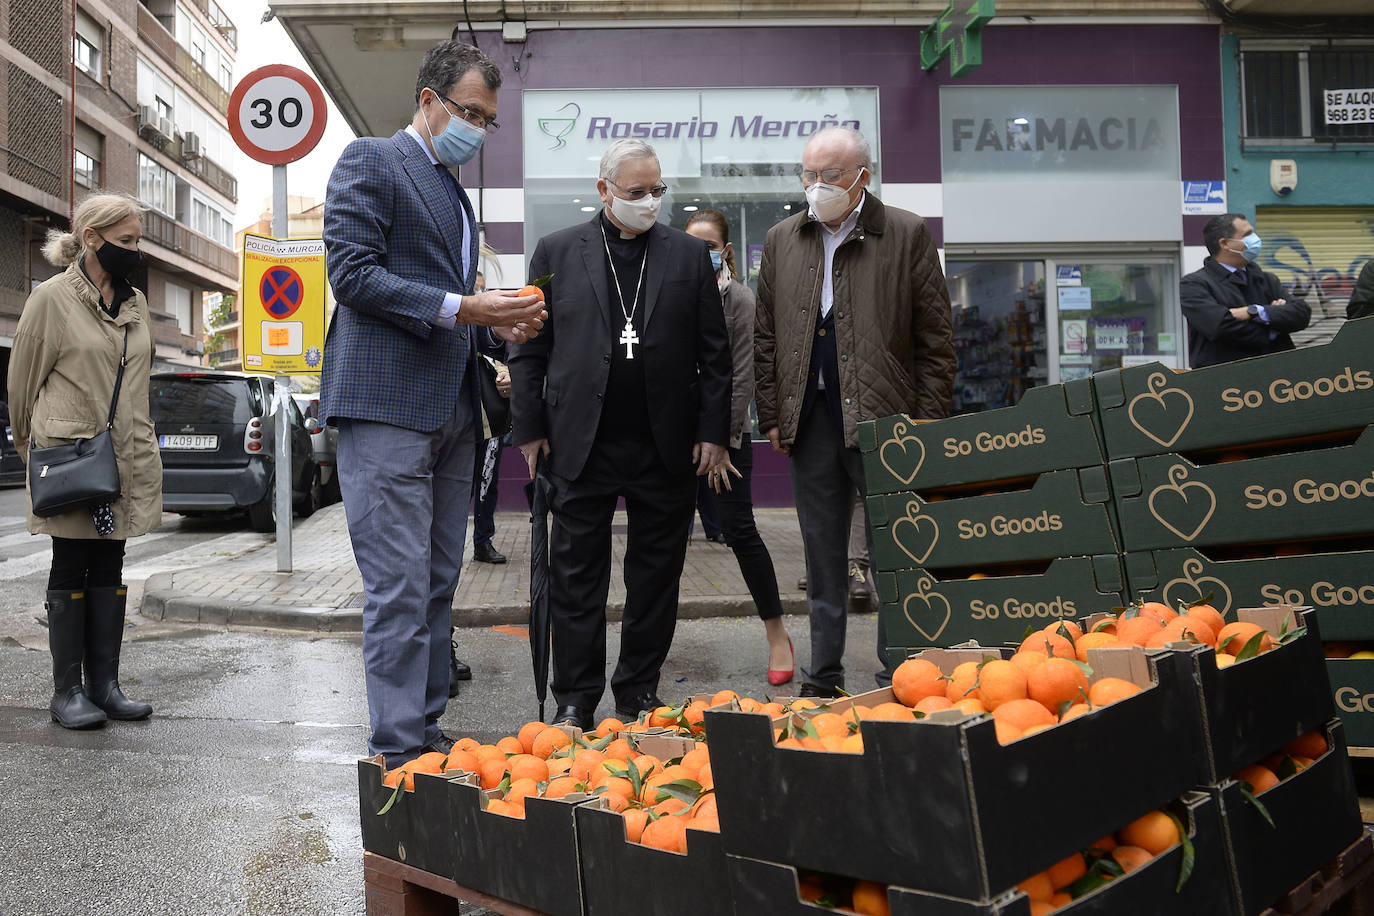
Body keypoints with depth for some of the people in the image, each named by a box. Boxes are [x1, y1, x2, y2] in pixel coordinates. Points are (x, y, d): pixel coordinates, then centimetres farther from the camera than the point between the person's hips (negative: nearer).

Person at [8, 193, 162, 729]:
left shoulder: (135, 303, 11)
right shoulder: (53, 297, -6)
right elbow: (22, 377, 1)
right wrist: (30, 441, 10)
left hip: (126, 457, 5)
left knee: (110, 569, 8)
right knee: (71, 569, 1)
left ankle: (104, 685, 15)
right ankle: (67, 691, 10)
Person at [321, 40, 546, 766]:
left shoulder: (456, 193, 25)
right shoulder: (370, 161, 0)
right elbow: (352, 273, -12)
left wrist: (499, 328, 7)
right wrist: (460, 308, -17)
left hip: (450, 408, 9)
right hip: (387, 402, -8)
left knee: (437, 583, 10)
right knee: (400, 586, -8)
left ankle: (425, 729, 19)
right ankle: (399, 749, -1)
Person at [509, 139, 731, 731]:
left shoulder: (689, 255, 8)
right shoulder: (557, 252, 6)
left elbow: (714, 353, 7)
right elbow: (529, 349, 6)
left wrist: (713, 431, 1)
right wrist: (529, 428, 1)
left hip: (667, 448, 1)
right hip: (581, 444, -1)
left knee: (656, 575, 9)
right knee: (576, 576, 3)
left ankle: (639, 690, 23)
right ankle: (576, 699, 14)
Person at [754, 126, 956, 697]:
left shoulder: (907, 235, 1)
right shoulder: (782, 241, 12)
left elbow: (935, 338, 0)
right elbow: (765, 336, 13)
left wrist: (928, 420, -6)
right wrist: (772, 415, 7)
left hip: (884, 417, -3)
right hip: (809, 418, 4)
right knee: (822, 558, 11)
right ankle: (823, 677, 20)